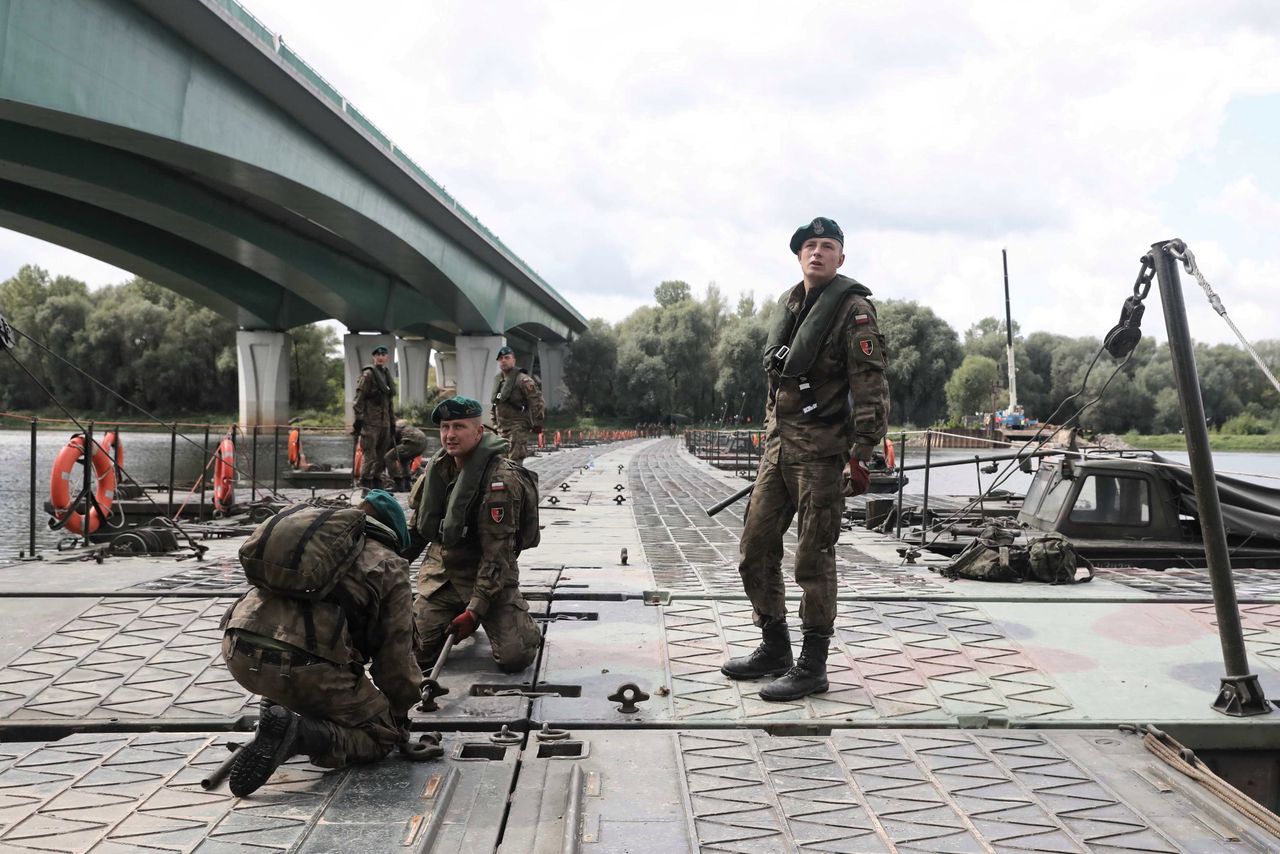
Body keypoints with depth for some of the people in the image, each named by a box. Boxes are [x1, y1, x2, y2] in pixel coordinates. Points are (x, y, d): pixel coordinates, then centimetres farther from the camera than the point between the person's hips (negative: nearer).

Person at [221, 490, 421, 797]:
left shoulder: (315, 536, 27)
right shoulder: (389, 566, 10)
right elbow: (396, 653, 10)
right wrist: (400, 711, 31)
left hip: (238, 652, 7)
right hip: (302, 667, -7)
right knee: (382, 734, 11)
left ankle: (280, 706, 18)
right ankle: (298, 734, -14)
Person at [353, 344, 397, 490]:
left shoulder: (387, 375, 19)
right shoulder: (368, 374, -5)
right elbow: (359, 398, -10)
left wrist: (392, 421, 21)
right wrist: (358, 419, -16)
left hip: (384, 422, 8)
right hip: (370, 422, -8)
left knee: (382, 456, 10)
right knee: (370, 456, -9)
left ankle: (377, 482, 17)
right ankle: (366, 483, -4)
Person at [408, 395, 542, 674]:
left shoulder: (500, 480, -22)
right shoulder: (439, 466, 0)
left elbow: (496, 554, -22)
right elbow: (418, 524, 15)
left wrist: (475, 610, -23)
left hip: (487, 575, -5)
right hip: (440, 572, 5)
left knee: (515, 658, -15)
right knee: (414, 655, -4)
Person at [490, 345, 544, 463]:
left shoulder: (522, 379, -11)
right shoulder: (497, 379, 14)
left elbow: (536, 400, -15)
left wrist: (537, 423, -15)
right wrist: (494, 421, 21)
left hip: (518, 427, -8)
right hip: (501, 426, 8)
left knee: (514, 460, -13)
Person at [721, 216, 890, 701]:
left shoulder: (853, 308, -6)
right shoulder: (788, 305, 16)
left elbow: (871, 387, -12)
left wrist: (861, 453, -18)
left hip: (820, 451, -8)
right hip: (778, 446, 8)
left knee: (813, 558, -2)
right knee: (755, 549, 10)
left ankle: (812, 666, 9)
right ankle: (774, 648, 25)